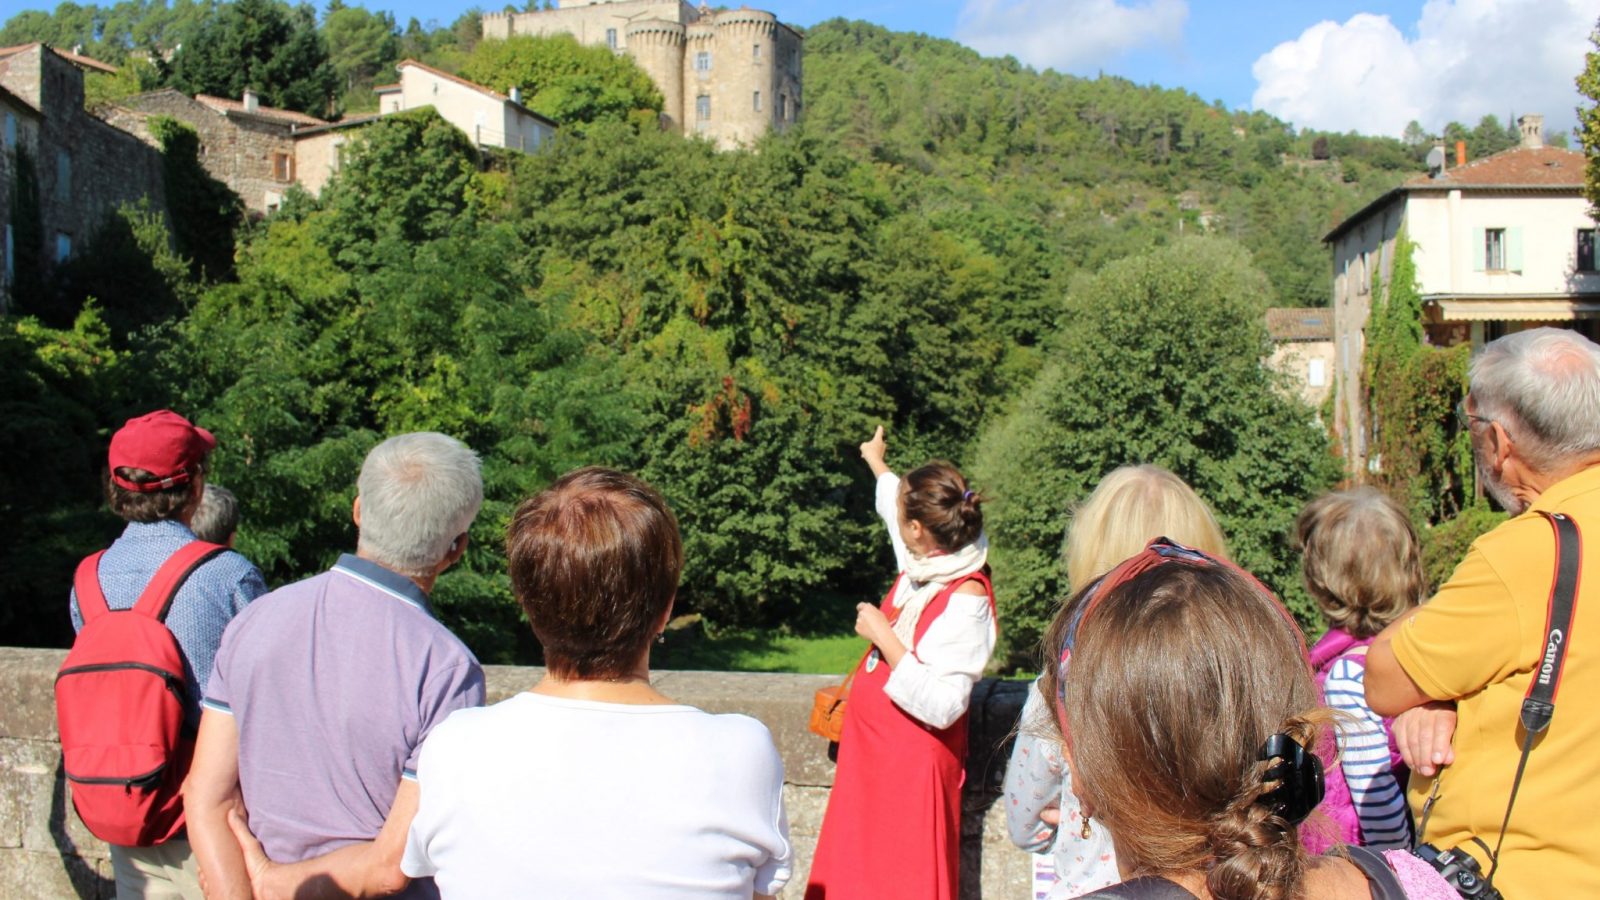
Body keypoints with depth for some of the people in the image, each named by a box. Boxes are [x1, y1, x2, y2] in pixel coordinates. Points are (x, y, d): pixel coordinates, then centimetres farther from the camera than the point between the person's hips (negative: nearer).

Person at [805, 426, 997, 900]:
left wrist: (882, 636, -26)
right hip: (871, 752, 9)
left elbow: (941, 707, -29)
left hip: (913, 766, -9)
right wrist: (876, 462, 40)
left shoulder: (966, 602, -25)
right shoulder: (926, 560, -2)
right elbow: (895, 500, 22)